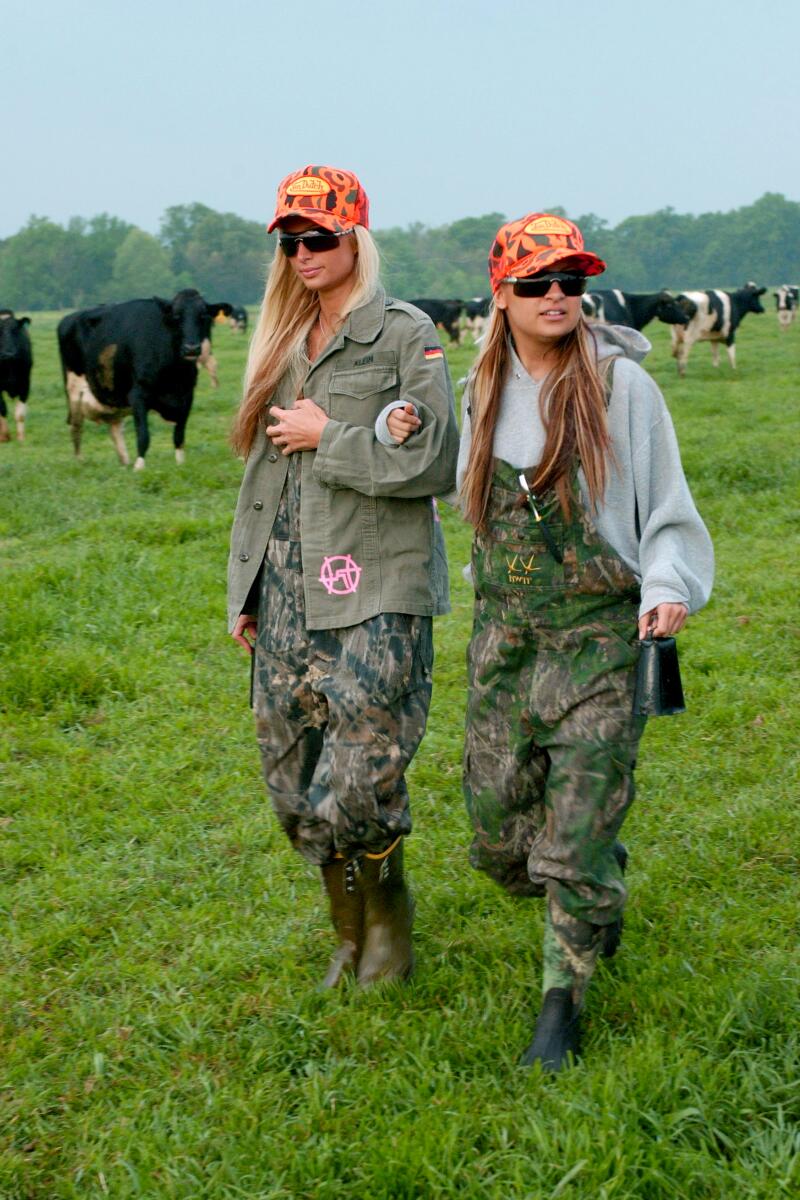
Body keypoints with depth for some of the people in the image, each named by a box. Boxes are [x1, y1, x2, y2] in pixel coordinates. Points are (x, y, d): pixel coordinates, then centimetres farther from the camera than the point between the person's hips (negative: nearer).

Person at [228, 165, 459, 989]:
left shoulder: (404, 335, -3)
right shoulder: (282, 344, 16)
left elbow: (435, 463, -13)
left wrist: (328, 437, -9)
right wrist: (243, 589, 18)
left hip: (375, 594, -6)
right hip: (287, 589, 7)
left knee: (357, 788, -9)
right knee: (293, 779, 10)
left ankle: (391, 920, 21)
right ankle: (351, 941, 29)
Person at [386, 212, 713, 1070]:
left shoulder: (620, 384, -8)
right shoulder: (483, 390, 6)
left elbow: (666, 507, -4)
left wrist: (668, 587, -20)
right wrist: (411, 440, 4)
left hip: (598, 632, -4)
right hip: (502, 633, 5)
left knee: (580, 829, -4)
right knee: (500, 829, 9)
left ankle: (562, 1004, 14)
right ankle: (594, 900, 41)